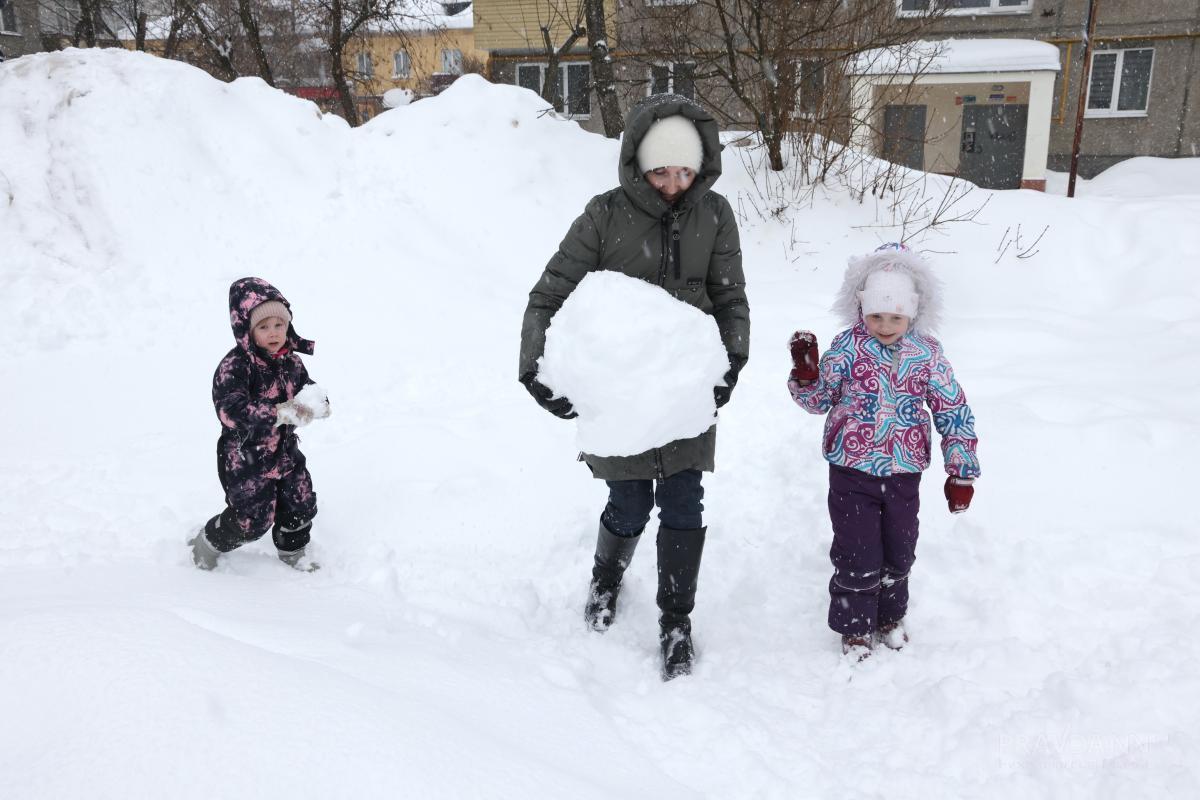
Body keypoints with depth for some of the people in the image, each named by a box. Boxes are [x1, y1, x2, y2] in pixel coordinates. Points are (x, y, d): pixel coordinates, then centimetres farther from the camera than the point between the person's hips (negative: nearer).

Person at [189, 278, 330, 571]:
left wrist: (318, 404, -17)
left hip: (285, 451, 7)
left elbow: (307, 389, 9)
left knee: (301, 505, 14)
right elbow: (230, 410, -35)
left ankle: (292, 552, 41)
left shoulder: (291, 362, -2)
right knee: (252, 519, 1)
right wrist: (278, 413, -44)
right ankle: (207, 542, 30)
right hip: (245, 457, -6)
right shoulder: (234, 366, -23)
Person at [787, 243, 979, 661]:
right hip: (853, 468, -2)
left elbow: (954, 412, 1)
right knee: (857, 553, 2)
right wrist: (805, 373, -24)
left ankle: (890, 617, 40)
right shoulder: (847, 346, -9)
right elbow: (818, 399, -3)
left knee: (898, 550, 17)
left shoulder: (927, 353, -4)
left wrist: (961, 471, 1)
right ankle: (855, 626, 23)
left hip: (903, 470, 2)